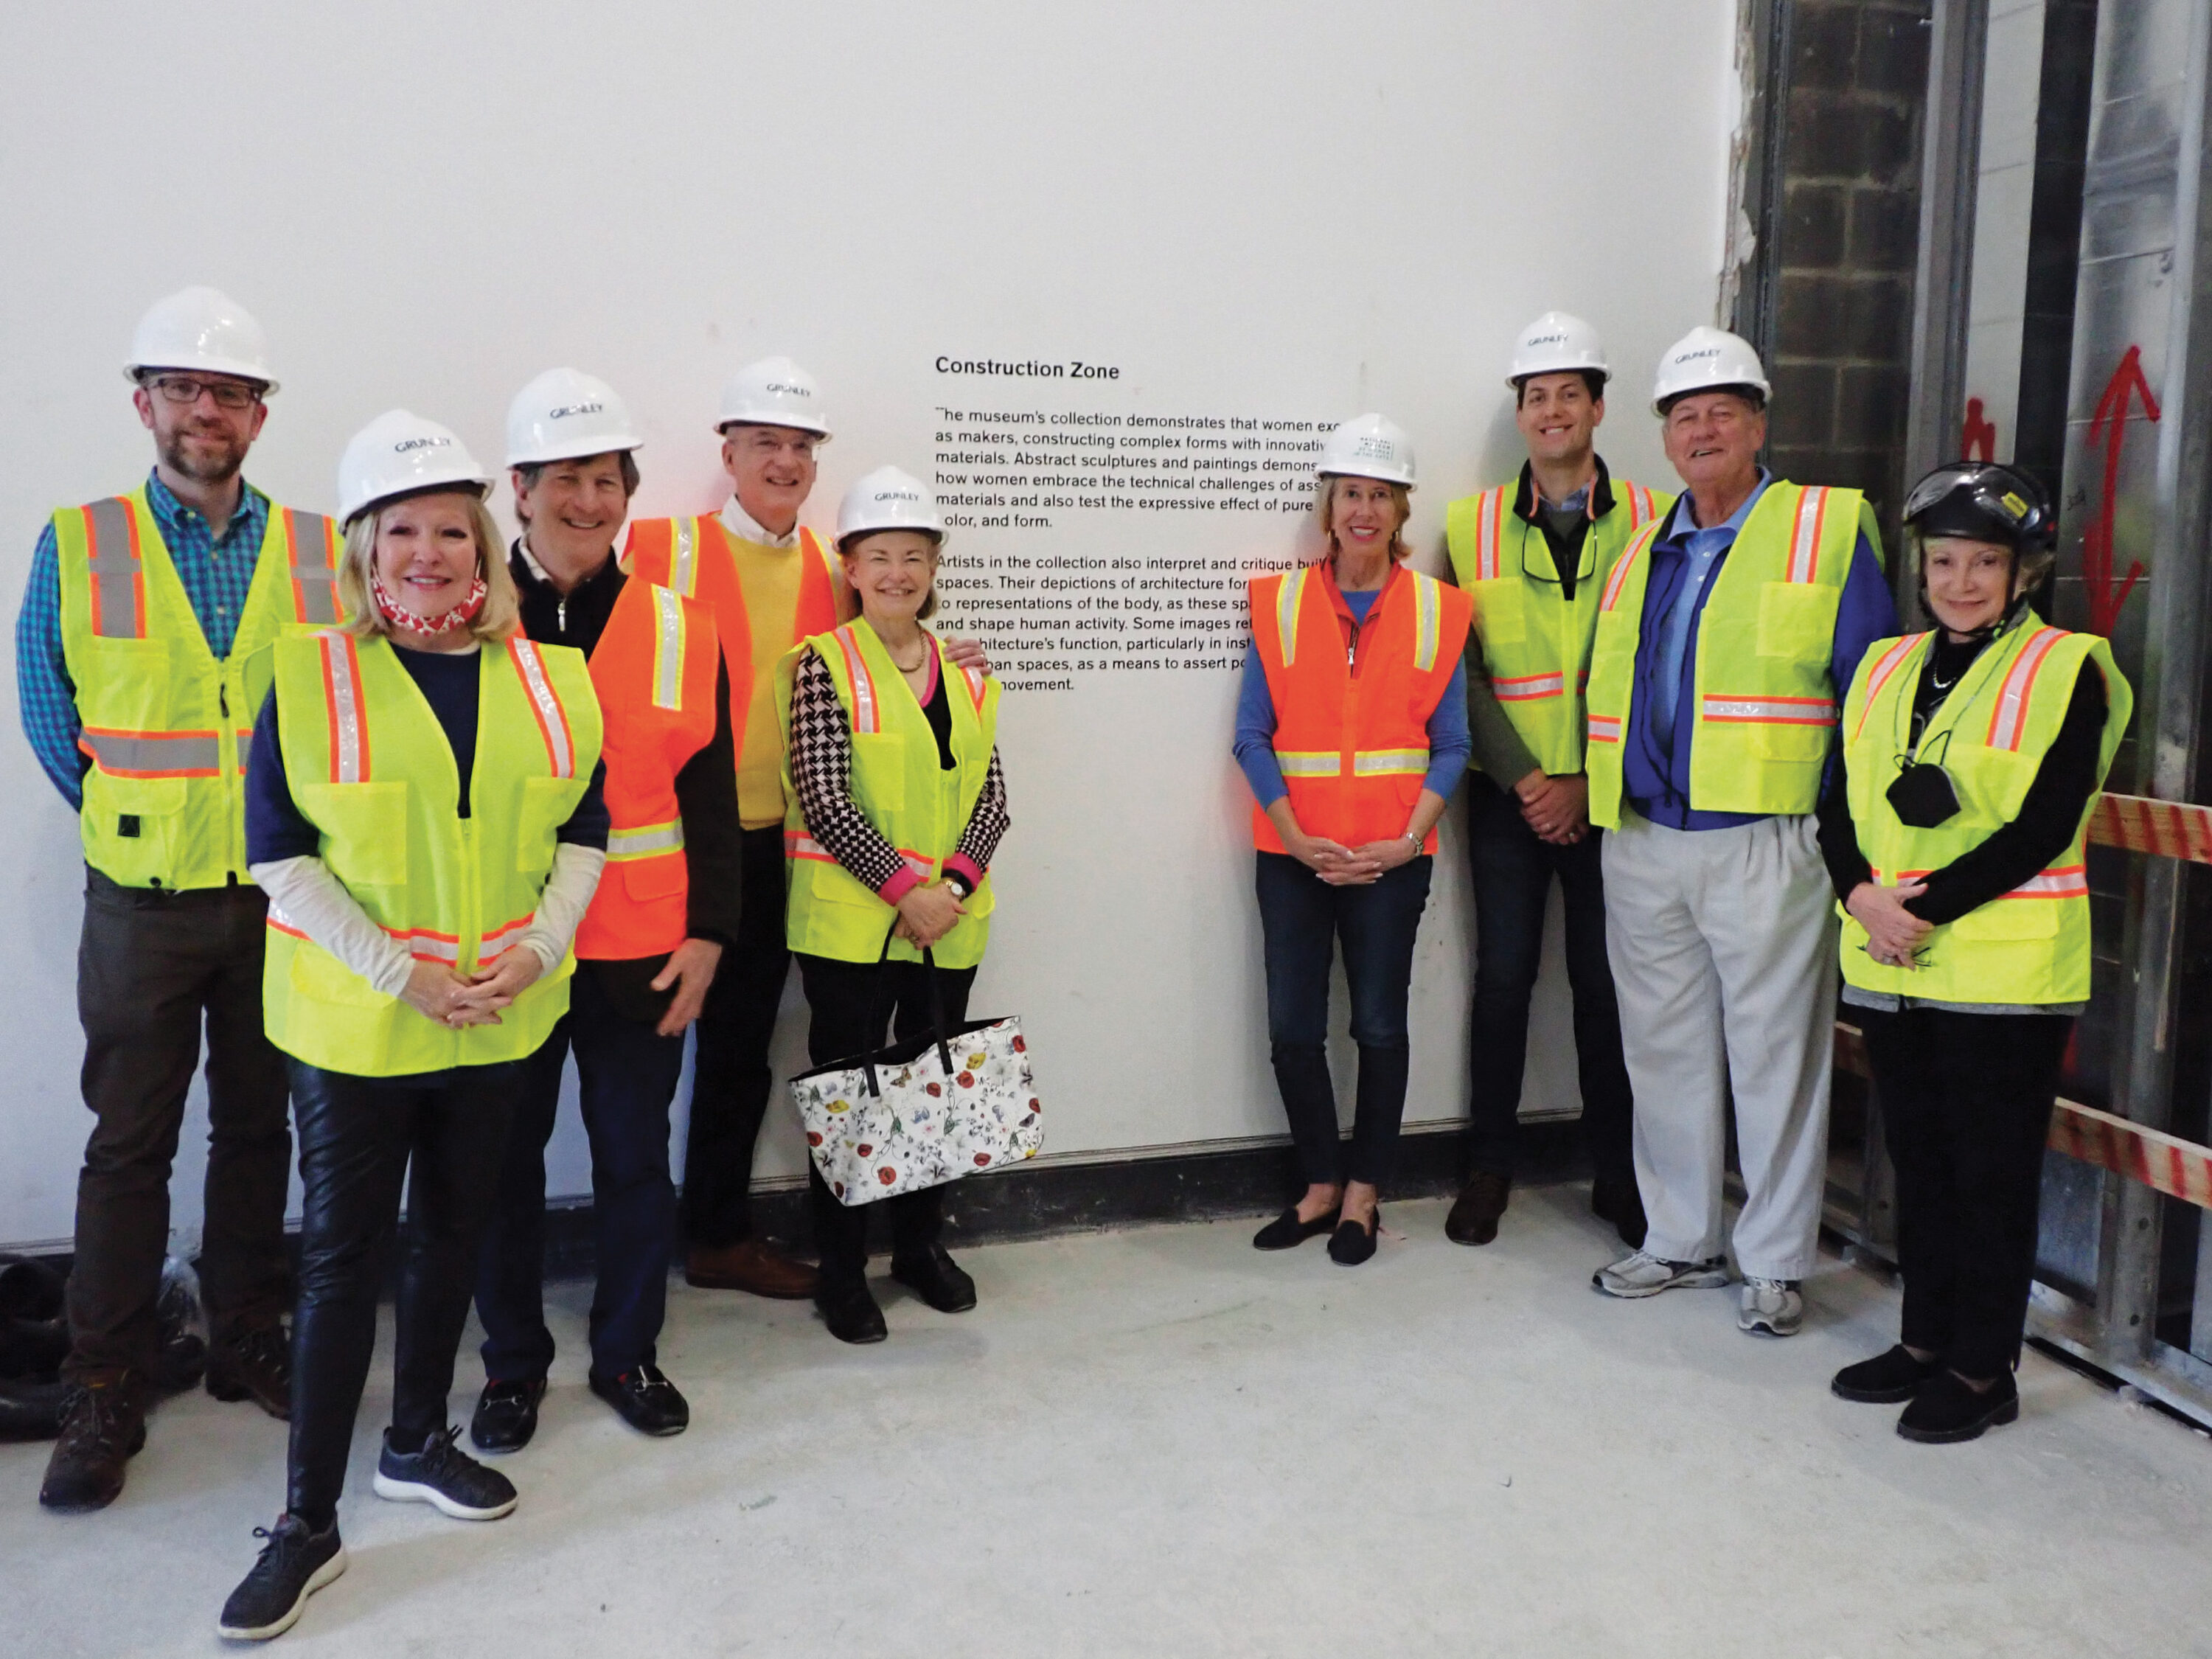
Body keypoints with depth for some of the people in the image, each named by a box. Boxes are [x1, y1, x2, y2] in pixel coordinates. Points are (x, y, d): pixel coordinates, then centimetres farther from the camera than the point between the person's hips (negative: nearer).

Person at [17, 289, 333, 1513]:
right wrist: (130, 819, 5)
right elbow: (48, 709, 5)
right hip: (144, 898, -1)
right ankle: (105, 1396, 17)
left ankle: (248, 1344, 28)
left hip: (282, 894, 2)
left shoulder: (321, 549, 2)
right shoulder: (76, 546, -1)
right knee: (128, 1145, 4)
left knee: (258, 1130, 13)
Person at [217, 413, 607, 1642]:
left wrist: (540, 943, -9)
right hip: (355, 1024, -3)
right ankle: (310, 1523, 17)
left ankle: (419, 1442, 37)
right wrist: (398, 971, -17)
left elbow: (585, 829, 7)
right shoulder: (310, 676, -6)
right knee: (345, 1256, 3)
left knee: (456, 1231, 16)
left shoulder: (552, 679, 3)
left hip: (501, 1020, 4)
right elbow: (280, 851, -8)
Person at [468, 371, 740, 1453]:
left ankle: (627, 1351, 30)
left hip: (643, 949, 1)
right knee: (506, 1154, 11)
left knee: (636, 1154, 11)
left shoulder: (683, 632, 2)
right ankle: (513, 1362, 30)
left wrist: (707, 935, -3)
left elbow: (709, 798, 2)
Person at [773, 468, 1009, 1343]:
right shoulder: (825, 663, -5)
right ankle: (841, 1272, 19)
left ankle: (921, 1245, 32)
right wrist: (903, 885, -17)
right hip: (852, 924, -4)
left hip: (950, 925, 5)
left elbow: (991, 793, 5)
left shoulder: (965, 672, 9)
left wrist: (953, 883, -11)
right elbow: (824, 800, -12)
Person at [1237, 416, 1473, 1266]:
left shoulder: (1436, 609, 3)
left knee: (1380, 1025, 5)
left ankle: (1362, 1195, 21)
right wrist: (1298, 840, -11)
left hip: (1390, 857, -1)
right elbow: (1252, 736, -1)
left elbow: (1449, 746, 1)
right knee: (1293, 1026, 4)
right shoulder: (1281, 604, 3)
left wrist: (1407, 841, -11)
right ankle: (1321, 1184, 22)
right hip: (1295, 853, 1)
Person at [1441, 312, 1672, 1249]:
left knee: (1605, 983, 7)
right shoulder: (1473, 524, 3)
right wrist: (1524, 780, -9)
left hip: (1610, 795, 0)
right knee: (1504, 977, 6)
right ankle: (1489, 1166, 20)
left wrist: (1588, 784, -9)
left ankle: (1615, 1171, 22)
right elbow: (1464, 670, -1)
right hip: (1508, 796, 0)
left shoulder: (1651, 521, 1)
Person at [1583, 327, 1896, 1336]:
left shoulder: (1829, 531, 0)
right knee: (1664, 1049, 13)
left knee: (1773, 1055, 3)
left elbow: (1872, 690, -2)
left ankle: (1775, 1263, 17)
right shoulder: (1641, 549, 15)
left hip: (1764, 845, -5)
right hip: (1641, 844, 5)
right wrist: (1586, 789, 10)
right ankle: (1682, 1242, 27)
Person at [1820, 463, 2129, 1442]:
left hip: (2004, 971, -5)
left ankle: (1984, 1371, 17)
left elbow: (2043, 828, -15)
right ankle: (1925, 1342, 29)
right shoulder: (1885, 669, 11)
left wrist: (1924, 907, -18)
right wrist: (1863, 895, -11)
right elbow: (1840, 807, 7)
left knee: (1992, 1173, 4)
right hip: (1890, 968, 6)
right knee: (1918, 1163, 15)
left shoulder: (2067, 669, -6)